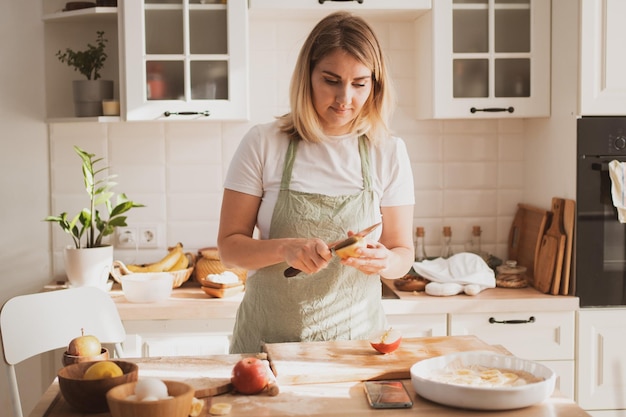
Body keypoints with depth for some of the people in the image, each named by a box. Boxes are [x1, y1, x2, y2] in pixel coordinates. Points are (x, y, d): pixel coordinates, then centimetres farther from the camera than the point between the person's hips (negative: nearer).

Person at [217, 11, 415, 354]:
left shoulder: (389, 153, 1)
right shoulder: (263, 144, -3)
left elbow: (402, 254, 6)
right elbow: (229, 246, -2)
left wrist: (383, 261, -16)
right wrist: (285, 248, -20)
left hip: (356, 336, 1)